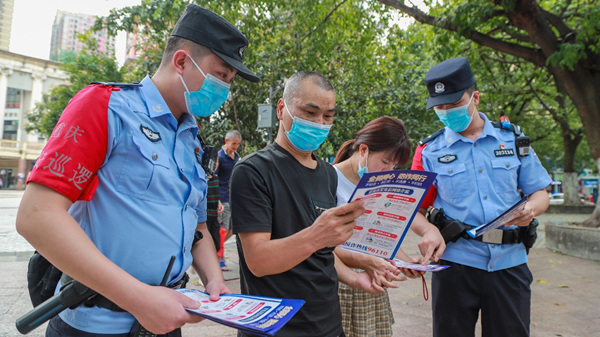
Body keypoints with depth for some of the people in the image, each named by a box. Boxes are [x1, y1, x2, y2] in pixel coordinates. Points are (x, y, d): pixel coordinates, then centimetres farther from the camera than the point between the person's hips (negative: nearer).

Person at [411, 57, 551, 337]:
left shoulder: (512, 139, 6)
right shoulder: (430, 151, 0)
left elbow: (540, 193, 10)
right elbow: (416, 210, 0)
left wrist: (531, 209, -13)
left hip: (509, 262, 2)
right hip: (455, 263, -1)